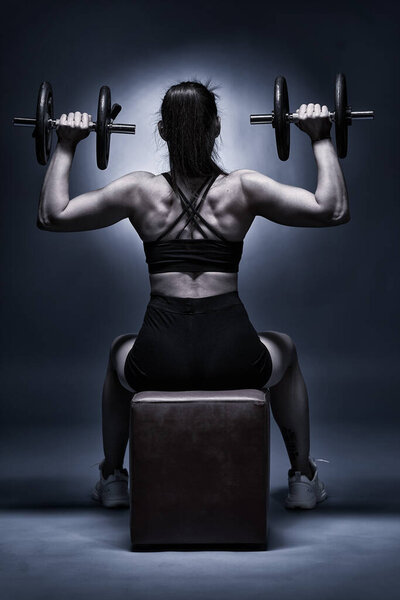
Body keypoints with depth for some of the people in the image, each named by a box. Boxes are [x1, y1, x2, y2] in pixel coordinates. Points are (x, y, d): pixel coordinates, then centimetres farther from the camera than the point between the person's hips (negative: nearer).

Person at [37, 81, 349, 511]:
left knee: (120, 351, 38)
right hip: (235, 359, -1)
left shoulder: (141, 190, 4)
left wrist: (65, 146, 19)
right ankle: (303, 479, 36)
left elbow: (51, 214, 10)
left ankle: (112, 479, 42)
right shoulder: (243, 188, 1)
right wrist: (320, 140, 9)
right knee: (285, 349, 35)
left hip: (159, 362, 1)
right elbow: (334, 210, 0)